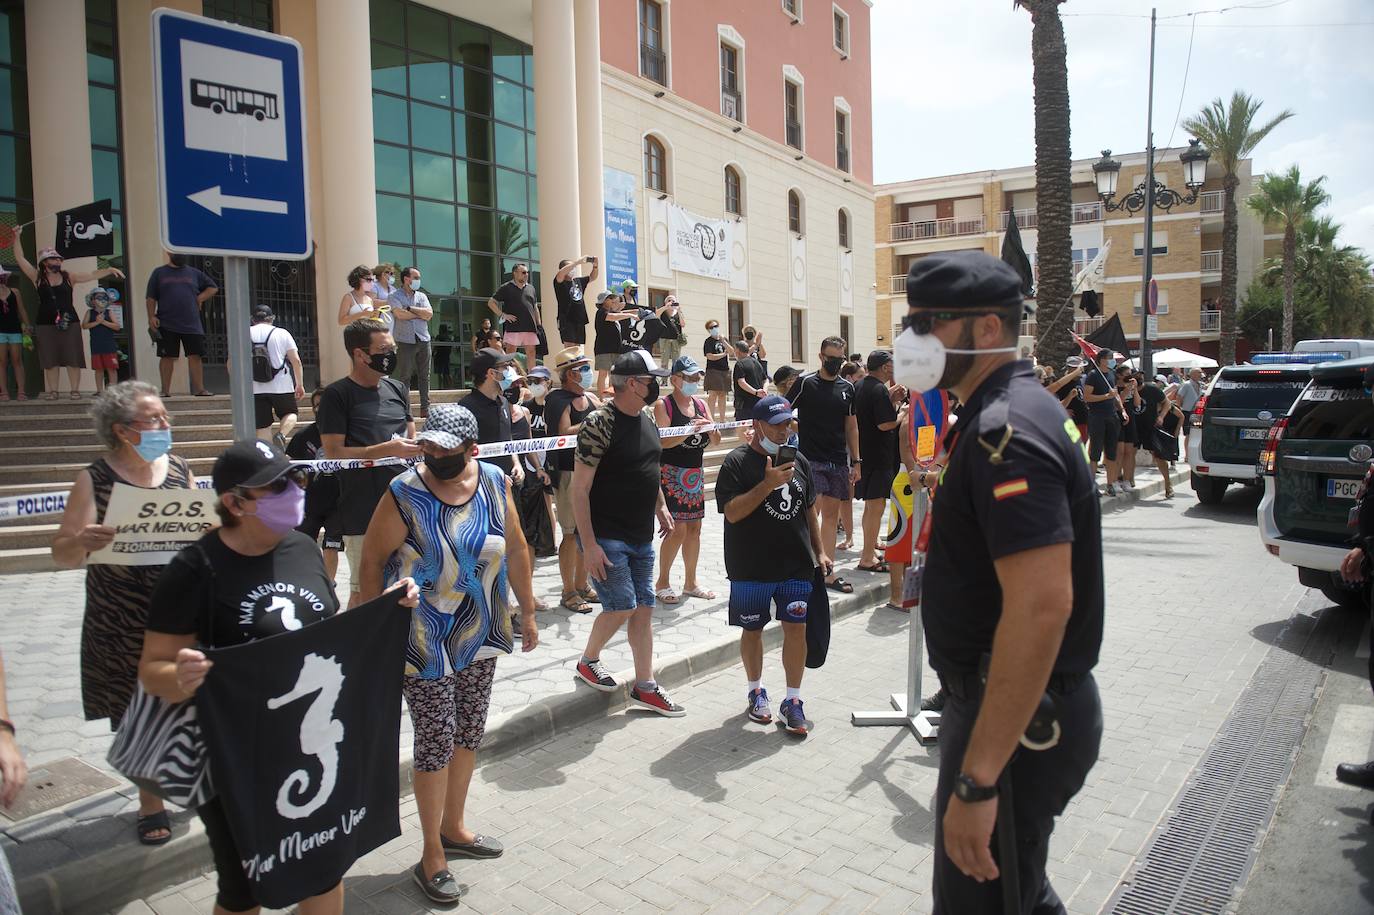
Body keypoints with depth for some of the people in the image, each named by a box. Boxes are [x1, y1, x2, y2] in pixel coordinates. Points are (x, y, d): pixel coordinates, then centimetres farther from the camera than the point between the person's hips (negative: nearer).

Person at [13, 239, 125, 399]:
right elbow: (20, 258, 4)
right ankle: (53, 391, 9)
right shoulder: (38, 278, 6)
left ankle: (75, 390, 3)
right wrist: (17, 237, 0)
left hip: (69, 323, 0)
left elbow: (92, 276, 0)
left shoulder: (69, 277, 7)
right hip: (45, 324, 0)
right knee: (50, 360, 3)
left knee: (73, 359, -2)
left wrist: (109, 270, -13)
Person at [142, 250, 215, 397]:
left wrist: (200, 298, 4)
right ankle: (165, 390, 7)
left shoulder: (194, 273, 12)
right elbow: (151, 298, 5)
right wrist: (151, 317, -5)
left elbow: (213, 288, 19)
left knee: (195, 356, -2)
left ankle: (199, 389, 1)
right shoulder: (159, 273, 7)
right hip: (167, 325, -2)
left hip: (192, 324, 2)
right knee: (167, 357, 1)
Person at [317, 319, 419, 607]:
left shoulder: (397, 389, 13)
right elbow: (334, 453, -12)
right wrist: (388, 449, -19)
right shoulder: (337, 395, -6)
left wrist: (420, 447, 0)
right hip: (363, 511, -6)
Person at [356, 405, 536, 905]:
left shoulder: (494, 483, -4)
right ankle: (431, 856, 20)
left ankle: (453, 827, 39)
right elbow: (372, 560, -7)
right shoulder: (405, 495, -16)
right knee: (436, 741, 1)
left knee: (468, 734, 17)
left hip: (479, 635, 5)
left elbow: (516, 550, 5)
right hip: (424, 642, -4)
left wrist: (527, 613, 10)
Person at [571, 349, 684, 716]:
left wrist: (661, 508, 17)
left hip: (642, 537, 8)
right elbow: (580, 489, -18)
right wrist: (589, 545, -21)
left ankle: (644, 687, 19)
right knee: (622, 607, -7)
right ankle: (588, 661, 22)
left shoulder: (646, 420, 8)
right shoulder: (600, 422, -18)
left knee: (644, 608, 9)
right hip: (606, 537, -8)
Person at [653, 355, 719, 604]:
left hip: (695, 473, 6)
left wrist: (710, 428, -13)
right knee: (677, 530, -9)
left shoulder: (701, 404, 11)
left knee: (694, 528, 9)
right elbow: (664, 441, -18)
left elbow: (716, 441, 9)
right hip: (671, 473, -6)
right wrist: (691, 429, -28)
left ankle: (690, 582, 21)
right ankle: (662, 582, 7)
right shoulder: (664, 405, -7)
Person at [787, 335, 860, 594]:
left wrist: (856, 461, 11)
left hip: (839, 461, 5)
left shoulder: (847, 388, 11)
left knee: (831, 514, 8)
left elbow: (851, 427, 14)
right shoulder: (805, 383, -4)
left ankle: (827, 573, 15)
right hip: (811, 459, -5)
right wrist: (799, 428, -13)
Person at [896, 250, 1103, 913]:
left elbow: (1042, 605, -32)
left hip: (1018, 721, -10)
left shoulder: (1007, 430, -23)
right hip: (1007, 704, 10)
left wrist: (977, 779, -31)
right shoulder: (1002, 415, 10)